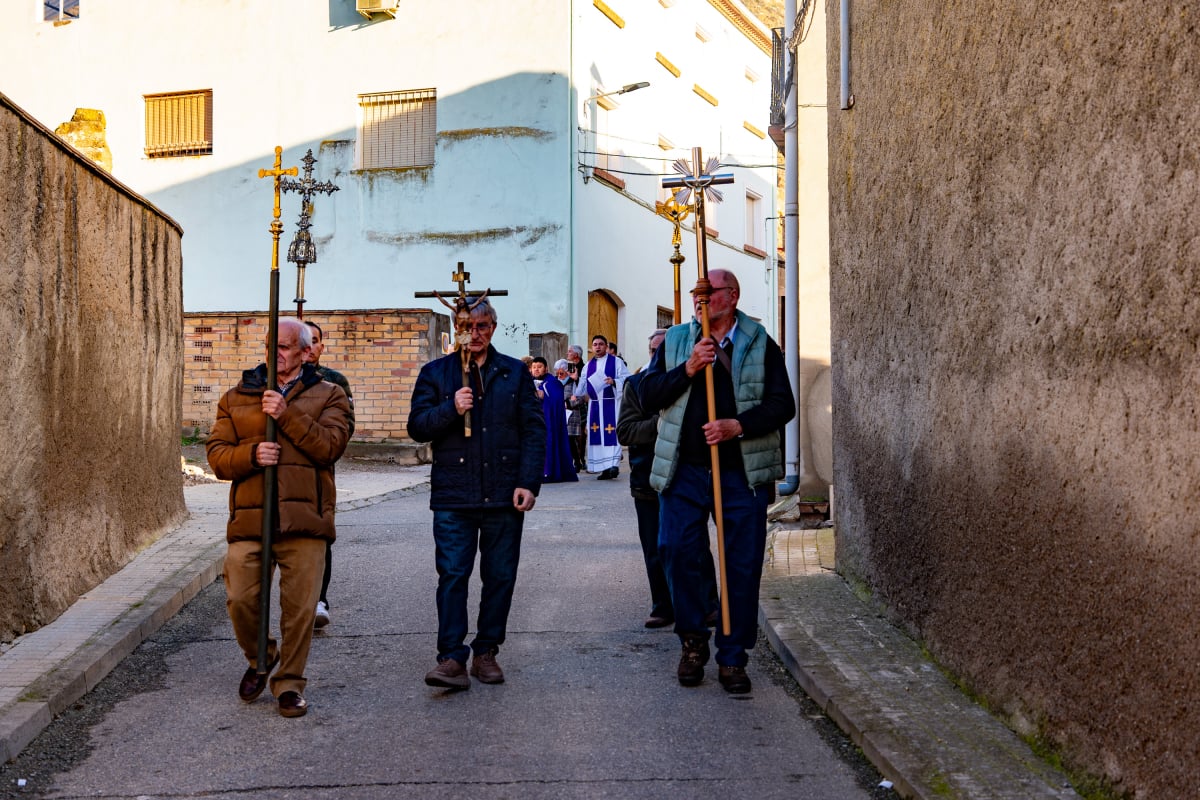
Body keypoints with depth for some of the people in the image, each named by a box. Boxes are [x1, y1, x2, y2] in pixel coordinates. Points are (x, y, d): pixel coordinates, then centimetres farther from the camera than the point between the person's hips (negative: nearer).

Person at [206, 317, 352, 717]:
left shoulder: (328, 396, 9)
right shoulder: (236, 398, 16)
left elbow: (330, 445, -7)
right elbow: (217, 454, 9)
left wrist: (286, 414, -14)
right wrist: (251, 454, -11)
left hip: (304, 520, -2)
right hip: (249, 518, 2)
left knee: (300, 607, 0)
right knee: (240, 599, -2)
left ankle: (289, 682, 19)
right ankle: (259, 657, 28)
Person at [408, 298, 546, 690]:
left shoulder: (516, 373, 9)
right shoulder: (435, 373, 9)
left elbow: (534, 430, 5)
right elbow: (416, 426, 2)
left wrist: (529, 483, -5)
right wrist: (451, 409, -16)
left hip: (504, 495, 1)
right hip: (453, 495, -1)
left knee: (500, 576, 6)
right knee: (452, 575, -6)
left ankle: (486, 652, 19)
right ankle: (452, 657, -3)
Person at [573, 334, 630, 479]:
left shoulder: (616, 362, 4)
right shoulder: (588, 366, 16)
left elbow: (627, 380, -3)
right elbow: (582, 388, 15)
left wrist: (614, 382, -19)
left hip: (612, 403, -4)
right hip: (594, 405, 4)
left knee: (611, 434, -14)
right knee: (597, 435, 0)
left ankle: (613, 465, -16)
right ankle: (605, 468, 5)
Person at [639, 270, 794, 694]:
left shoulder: (761, 345, 3)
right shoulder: (675, 341, 9)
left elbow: (782, 404, -1)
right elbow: (647, 395, 2)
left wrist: (738, 426, -16)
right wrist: (686, 370, -12)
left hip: (742, 472, -1)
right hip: (684, 469, 2)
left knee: (742, 564, 2)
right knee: (677, 552, -2)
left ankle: (732, 658, 14)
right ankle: (693, 643, 20)